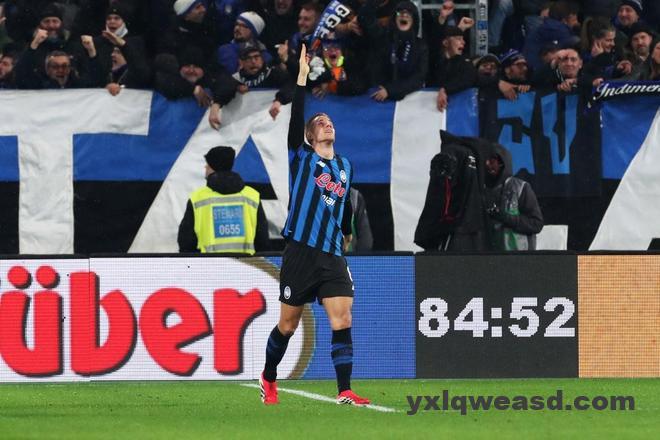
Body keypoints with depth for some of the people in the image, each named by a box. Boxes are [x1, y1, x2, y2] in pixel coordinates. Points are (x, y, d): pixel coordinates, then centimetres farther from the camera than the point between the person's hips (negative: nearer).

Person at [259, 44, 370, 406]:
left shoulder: (345, 166, 14)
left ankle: (344, 392, -12)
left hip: (332, 256, 3)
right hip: (300, 253, -3)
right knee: (287, 325, 6)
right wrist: (302, 78, -18)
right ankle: (268, 379, 28)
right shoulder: (302, 157, 1)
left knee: (342, 322, -10)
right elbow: (295, 118, -13)